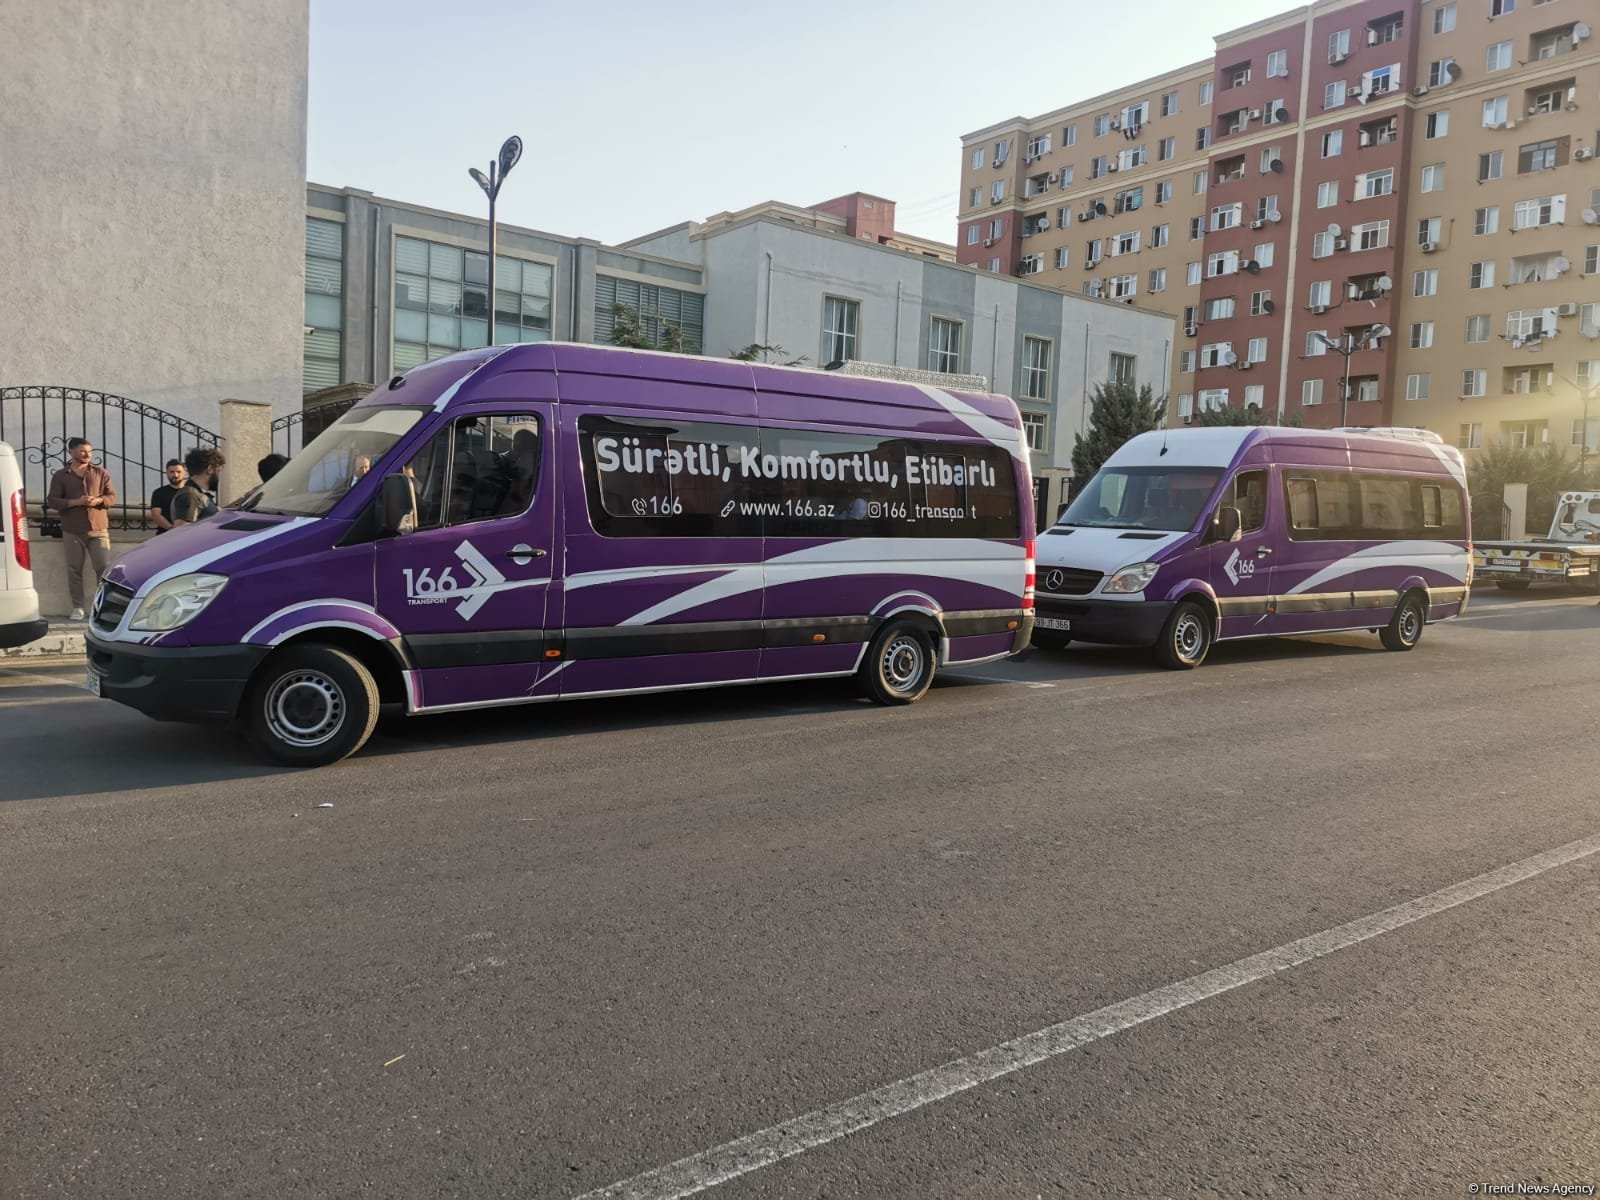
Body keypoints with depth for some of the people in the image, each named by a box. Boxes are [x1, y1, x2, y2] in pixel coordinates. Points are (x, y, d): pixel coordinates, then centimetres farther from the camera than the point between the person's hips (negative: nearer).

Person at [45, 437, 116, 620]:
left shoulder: (101, 473, 9)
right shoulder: (60, 476, 5)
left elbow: (112, 496, 7)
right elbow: (51, 501, 0)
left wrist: (98, 500, -14)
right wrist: (75, 502, -15)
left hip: (99, 529, 0)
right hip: (72, 531, 0)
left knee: (104, 567, -5)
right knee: (74, 569, 2)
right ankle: (77, 607, 10)